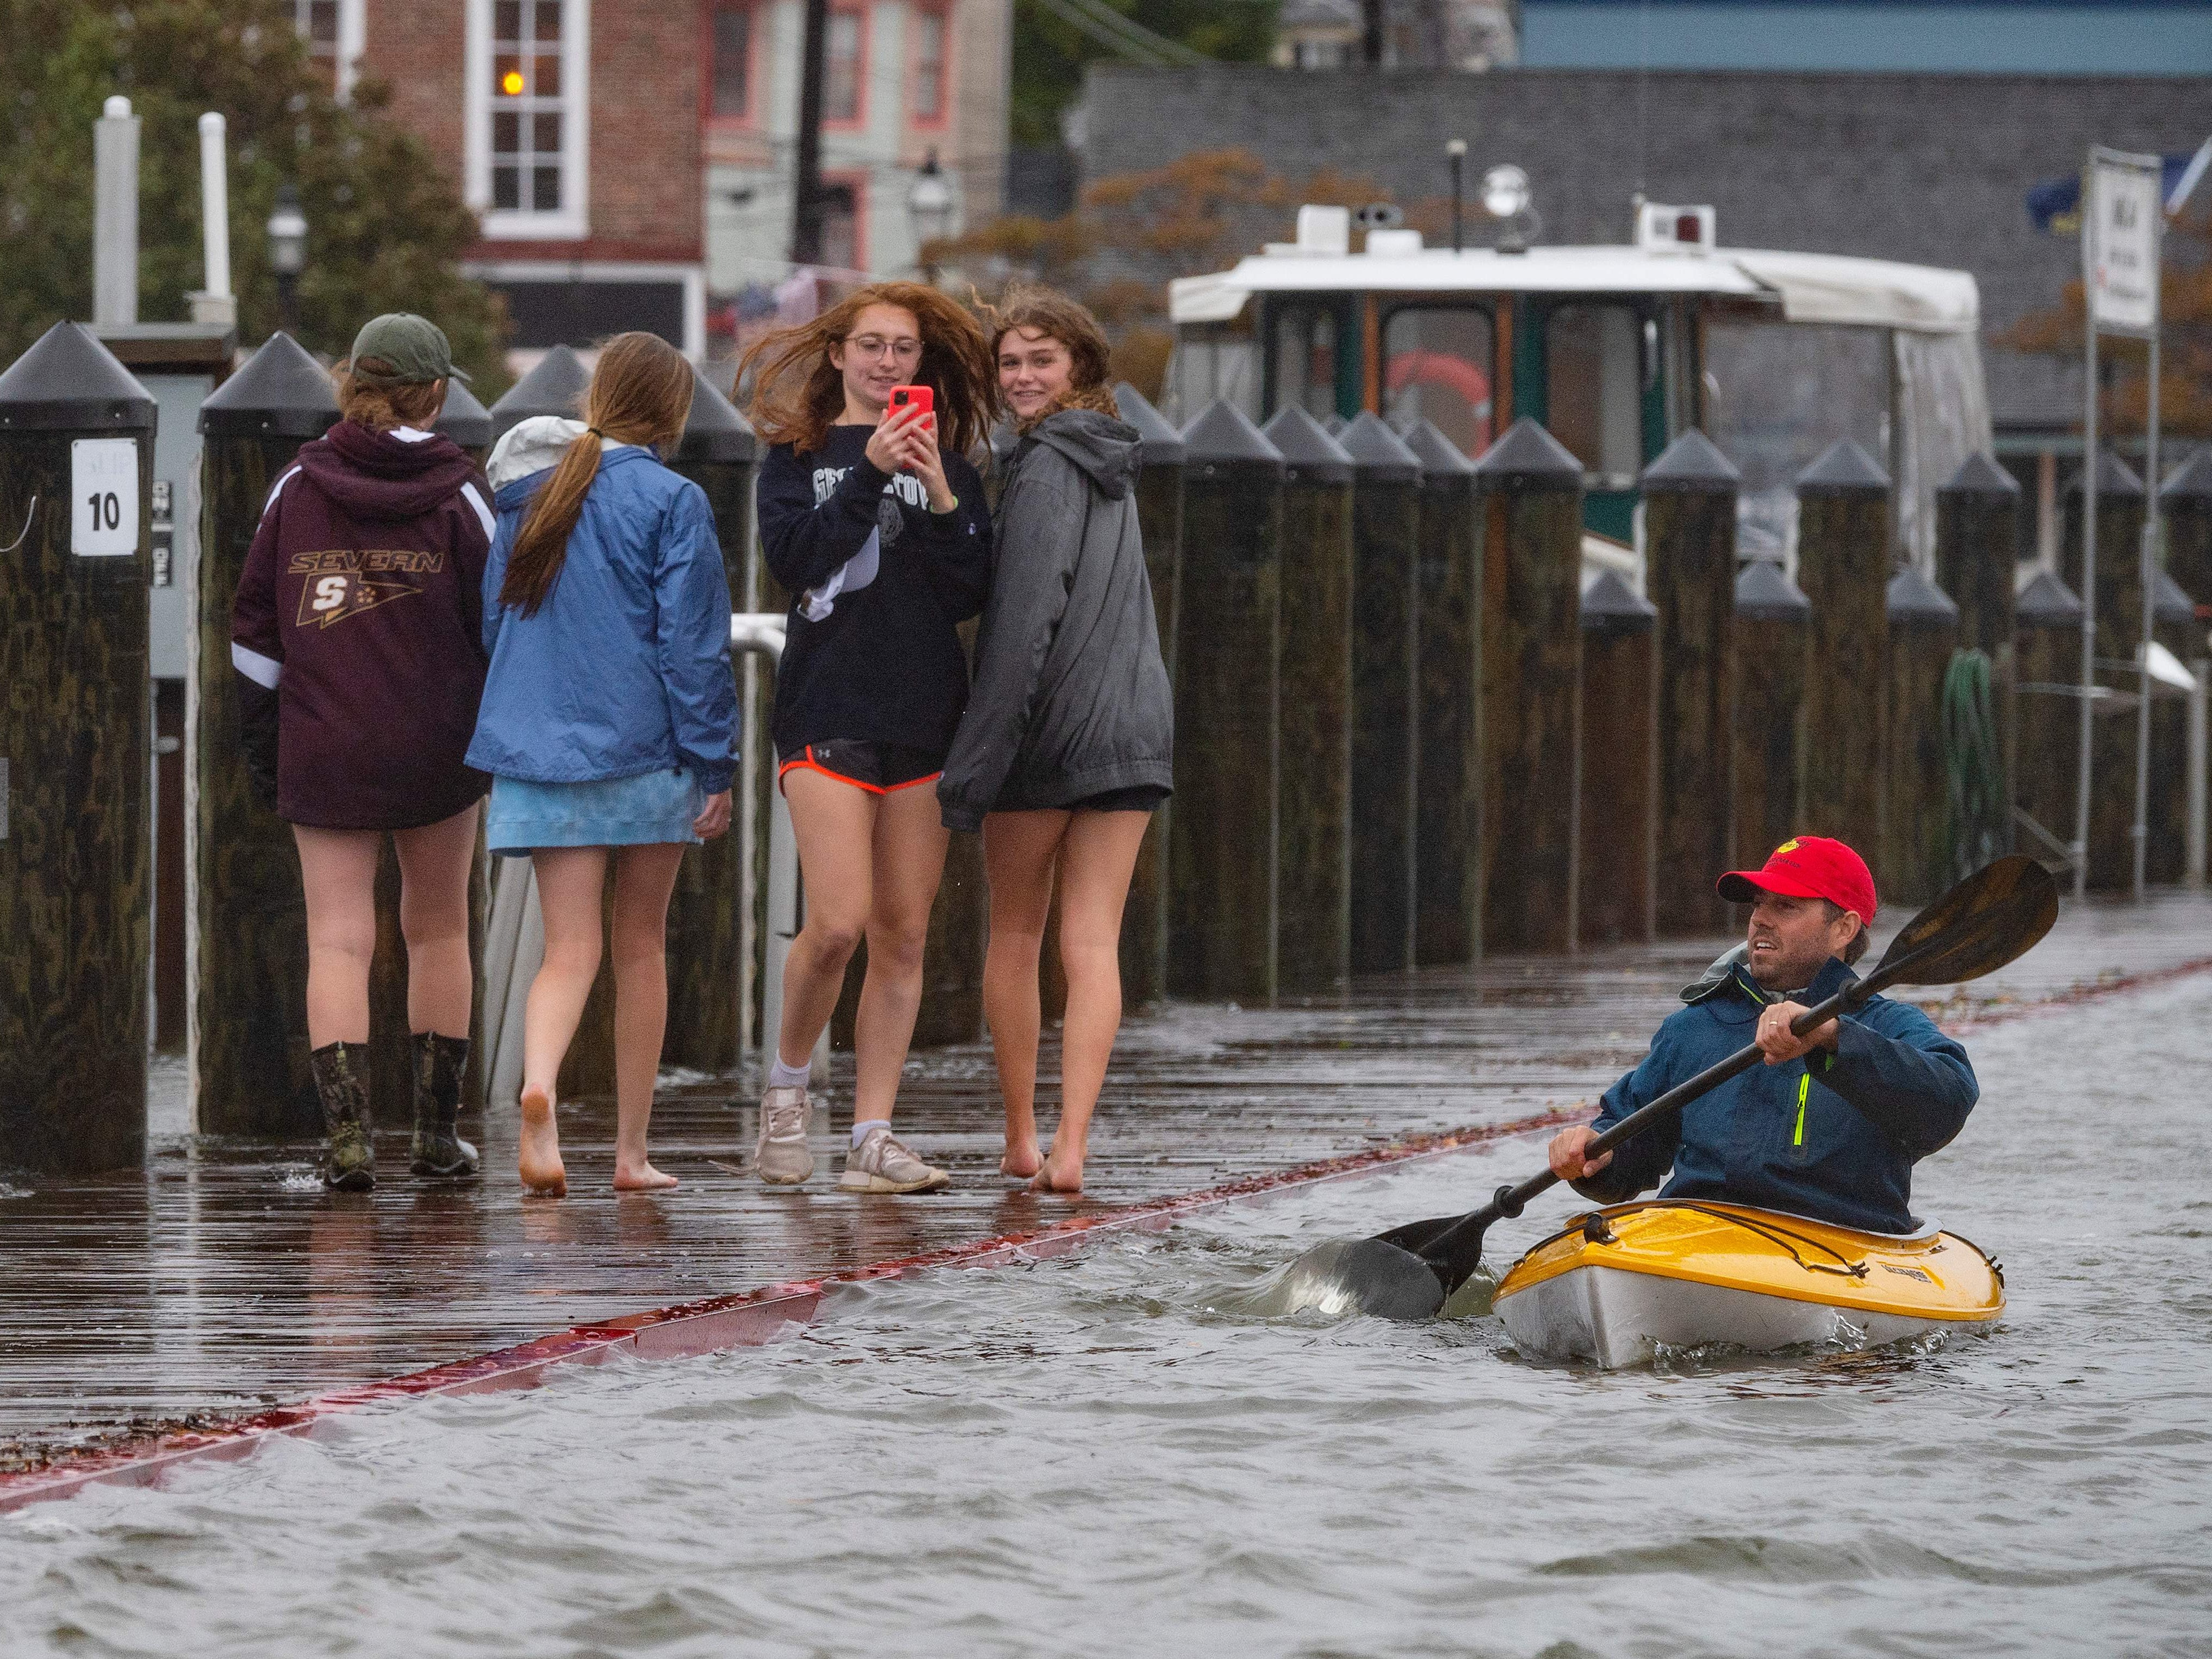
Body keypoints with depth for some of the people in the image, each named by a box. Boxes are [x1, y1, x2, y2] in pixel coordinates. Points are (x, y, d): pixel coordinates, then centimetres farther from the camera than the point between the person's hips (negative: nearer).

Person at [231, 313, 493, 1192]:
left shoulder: (299, 487, 1)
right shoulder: (458, 494, -4)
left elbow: (256, 625, 4)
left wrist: (262, 746, 11)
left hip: (323, 752, 0)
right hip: (439, 752, 0)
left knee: (338, 940, -1)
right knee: (439, 929, 14)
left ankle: (347, 1130, -15)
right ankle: (437, 1128, 17)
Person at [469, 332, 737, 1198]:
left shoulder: (528, 499, 9)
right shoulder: (670, 502, -7)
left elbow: (494, 623, 17)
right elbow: (693, 644, -9)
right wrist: (715, 767, -5)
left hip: (538, 749, 3)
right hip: (645, 753, -3)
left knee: (569, 949, 0)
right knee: (642, 948, 10)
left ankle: (539, 1082, -31)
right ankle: (632, 1151, 15)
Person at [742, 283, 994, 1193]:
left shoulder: (945, 463, 14)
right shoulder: (798, 455, 8)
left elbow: (972, 592, 4)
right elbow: (793, 557, -9)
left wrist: (940, 498, -10)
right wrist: (871, 474, -15)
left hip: (926, 717, 3)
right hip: (828, 711, -3)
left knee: (903, 937, 0)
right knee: (838, 922, -15)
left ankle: (872, 1137, 2)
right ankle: (786, 1085, 9)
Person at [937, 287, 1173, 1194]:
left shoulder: (1046, 468, -10)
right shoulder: (1114, 464, 15)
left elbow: (1025, 620, -17)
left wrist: (976, 760, -18)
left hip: (1046, 728, -6)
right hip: (1134, 729, 6)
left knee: (1014, 937, 10)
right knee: (1093, 943, -1)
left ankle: (1021, 1141, 16)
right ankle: (1070, 1146, -11)